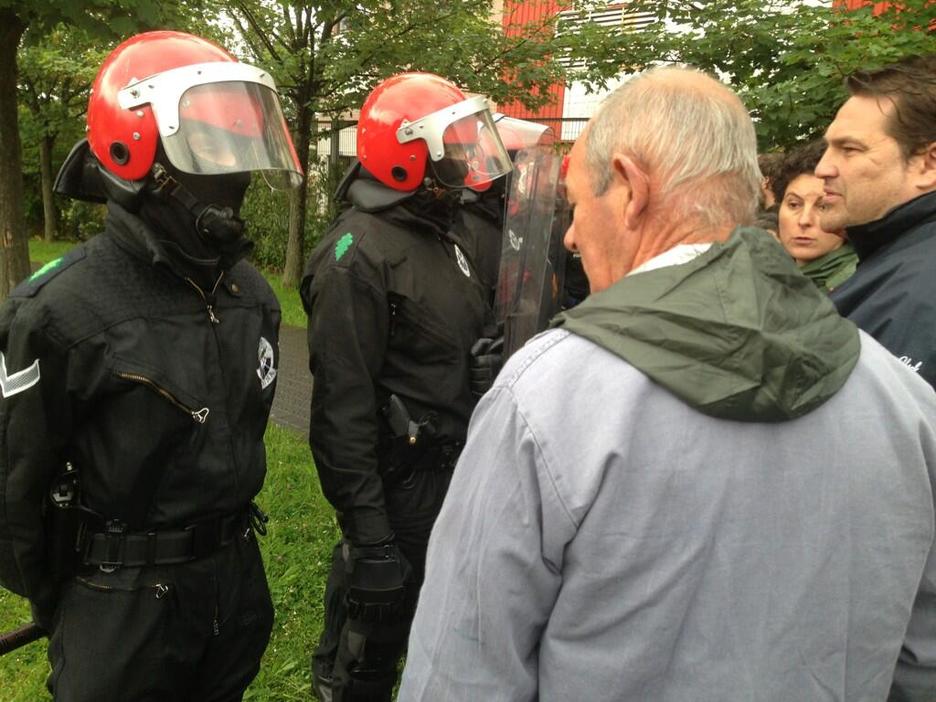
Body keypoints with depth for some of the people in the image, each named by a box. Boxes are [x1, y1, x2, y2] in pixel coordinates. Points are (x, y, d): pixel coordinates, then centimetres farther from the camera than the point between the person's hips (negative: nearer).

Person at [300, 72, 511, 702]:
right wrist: (367, 534, -22)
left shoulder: (447, 235, 10)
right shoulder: (358, 254, -19)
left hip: (457, 477, 9)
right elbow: (343, 407, -22)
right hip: (401, 486, -8)